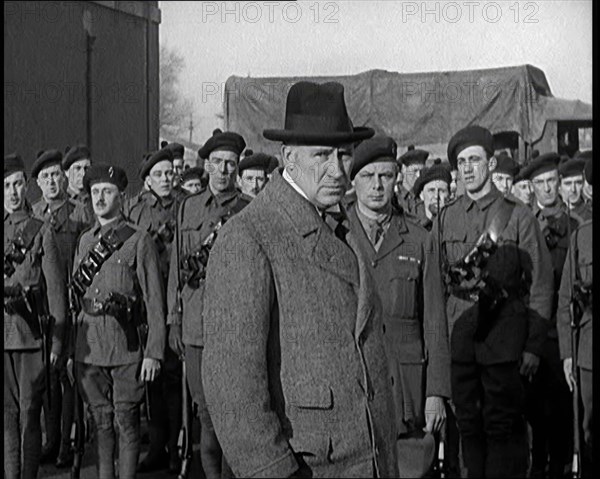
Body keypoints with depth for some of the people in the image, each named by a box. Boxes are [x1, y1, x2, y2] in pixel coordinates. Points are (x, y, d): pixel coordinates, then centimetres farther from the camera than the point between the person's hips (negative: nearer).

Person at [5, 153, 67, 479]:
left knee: (30, 415, 2)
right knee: (8, 415, 3)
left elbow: (56, 290, 3)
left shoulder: (41, 232, 4)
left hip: (33, 337, -2)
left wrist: (57, 342, -1)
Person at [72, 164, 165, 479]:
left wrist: (153, 353, -11)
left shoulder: (139, 241, -3)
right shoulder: (85, 241, 13)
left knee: (126, 420, 0)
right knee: (101, 420, 10)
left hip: (126, 346, -4)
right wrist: (71, 348, 6)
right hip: (88, 346, 4)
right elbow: (74, 296, 15)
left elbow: (154, 300, -6)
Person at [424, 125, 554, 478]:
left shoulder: (518, 217, 0)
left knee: (503, 426, -1)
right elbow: (432, 282, 10)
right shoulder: (447, 218, 9)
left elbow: (541, 284, -1)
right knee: (468, 423, 10)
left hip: (503, 334, -3)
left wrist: (534, 346, -6)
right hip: (458, 337, 3)